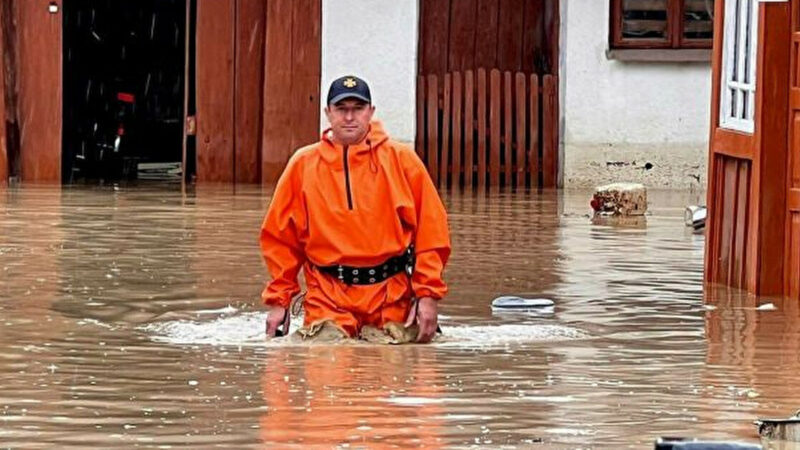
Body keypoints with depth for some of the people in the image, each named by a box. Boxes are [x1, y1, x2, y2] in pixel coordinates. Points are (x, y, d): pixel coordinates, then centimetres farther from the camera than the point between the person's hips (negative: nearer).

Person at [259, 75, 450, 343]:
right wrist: (278, 300, 3)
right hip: (328, 297, 0)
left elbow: (431, 231, 2)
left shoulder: (402, 160, 3)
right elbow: (280, 238, 9)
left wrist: (428, 295, -6)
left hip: (391, 296, 0)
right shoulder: (303, 165, 5)